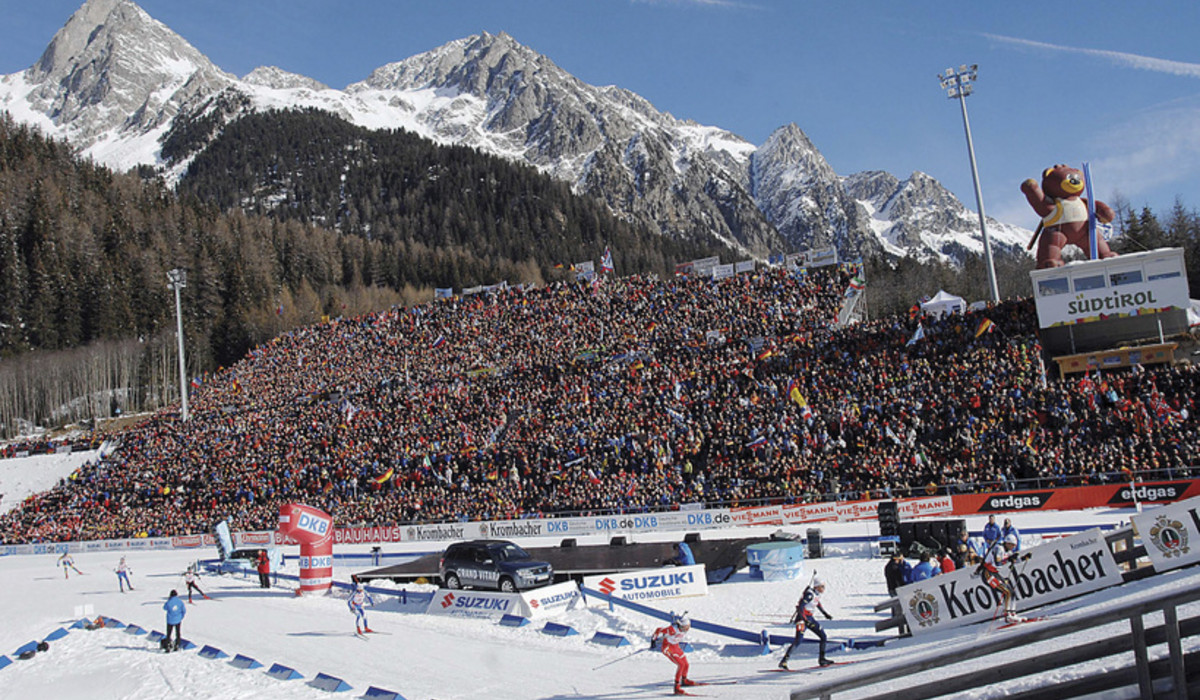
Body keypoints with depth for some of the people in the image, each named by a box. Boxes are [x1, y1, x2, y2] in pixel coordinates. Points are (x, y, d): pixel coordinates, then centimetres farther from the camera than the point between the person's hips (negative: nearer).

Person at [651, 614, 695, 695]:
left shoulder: (687, 628, -13)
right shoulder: (673, 629, -36)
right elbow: (659, 631, -27)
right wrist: (653, 640, -13)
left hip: (676, 646, 8)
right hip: (667, 647, -8)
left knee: (686, 664, 12)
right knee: (681, 664, -20)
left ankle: (684, 680, 42)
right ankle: (677, 688, -17)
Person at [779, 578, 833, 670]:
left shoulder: (817, 594, 6)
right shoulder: (809, 594, -20)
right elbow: (800, 607, -27)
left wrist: (825, 614, 31)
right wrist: (805, 619, -35)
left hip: (810, 619, 9)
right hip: (802, 618, -9)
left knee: (824, 637, 9)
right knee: (798, 641, -20)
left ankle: (821, 659, 21)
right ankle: (784, 661, -21)